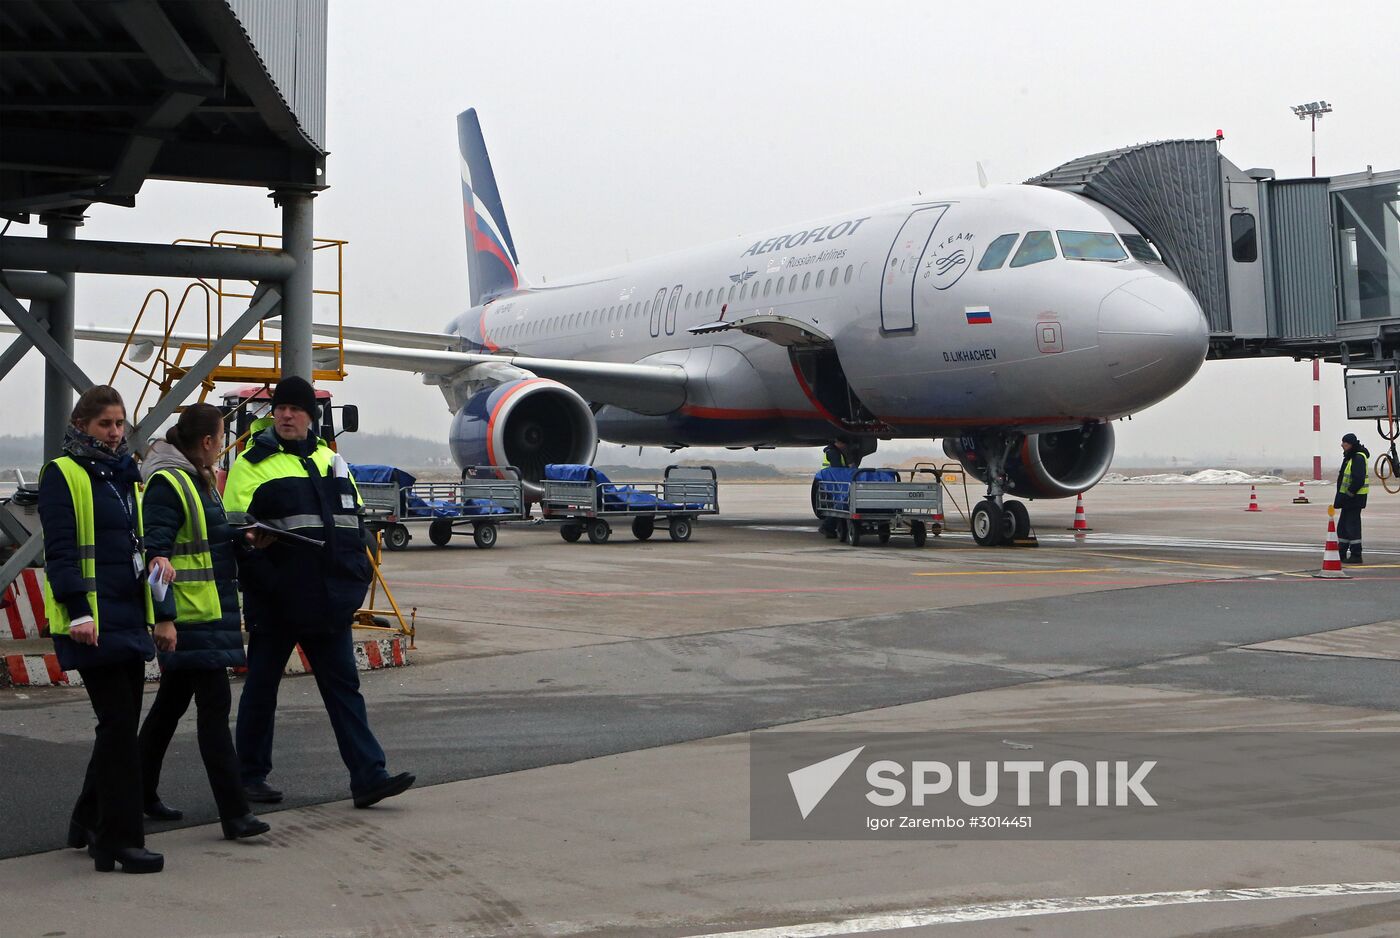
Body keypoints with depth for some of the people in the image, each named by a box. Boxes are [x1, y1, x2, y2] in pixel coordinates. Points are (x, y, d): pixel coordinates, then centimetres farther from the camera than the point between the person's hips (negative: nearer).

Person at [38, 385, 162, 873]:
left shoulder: (125, 476, 17)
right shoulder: (63, 475, -6)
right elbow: (59, 551, -13)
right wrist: (79, 612, -22)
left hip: (129, 616, 8)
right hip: (91, 621, -8)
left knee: (121, 724, 12)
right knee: (119, 723, -10)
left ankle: (88, 823, 27)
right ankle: (120, 839, -5)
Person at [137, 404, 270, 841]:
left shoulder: (201, 481, 16)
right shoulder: (167, 484, -14)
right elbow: (154, 553, -19)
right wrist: (162, 617, -22)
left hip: (210, 612, 10)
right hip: (188, 619, -10)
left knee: (171, 704, 18)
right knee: (214, 707, -10)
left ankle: (142, 794, 30)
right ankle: (234, 813, -8)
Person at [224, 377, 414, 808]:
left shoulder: (330, 460, 14)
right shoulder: (253, 464, -2)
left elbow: (354, 519, 20)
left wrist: (356, 575, 9)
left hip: (327, 602, 5)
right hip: (274, 601, -4)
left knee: (343, 684, 2)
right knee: (262, 685, 7)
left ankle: (369, 776, 1)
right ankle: (250, 776, 21)